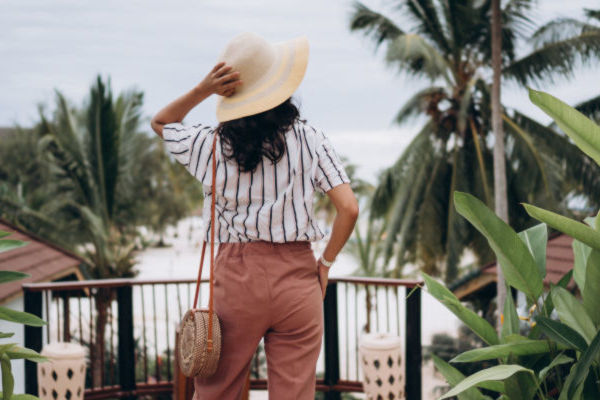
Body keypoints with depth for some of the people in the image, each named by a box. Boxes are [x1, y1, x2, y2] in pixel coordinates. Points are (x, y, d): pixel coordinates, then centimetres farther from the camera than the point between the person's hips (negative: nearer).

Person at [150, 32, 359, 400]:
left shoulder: (212, 144, -1)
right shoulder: (309, 139, -2)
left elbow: (160, 122, 20)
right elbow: (349, 208, -7)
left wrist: (203, 90, 3)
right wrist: (325, 262, 7)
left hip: (237, 276, 0)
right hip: (298, 278, 0)